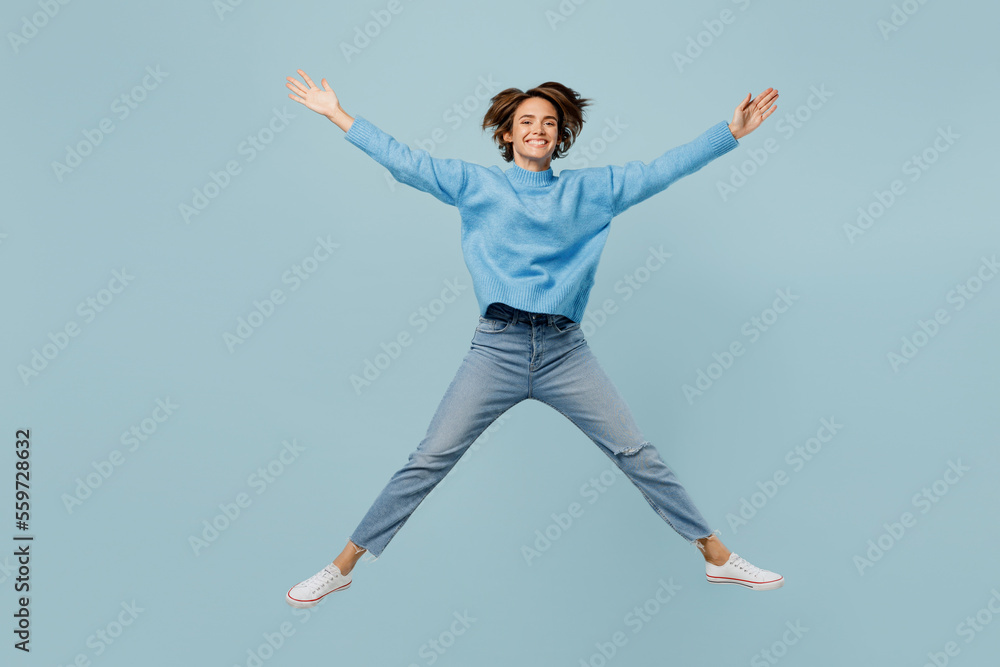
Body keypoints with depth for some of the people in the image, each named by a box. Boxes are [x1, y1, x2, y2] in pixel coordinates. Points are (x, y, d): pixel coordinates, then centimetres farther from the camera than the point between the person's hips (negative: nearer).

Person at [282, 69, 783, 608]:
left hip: (566, 352, 1)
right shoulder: (475, 185, 9)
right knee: (428, 462, 0)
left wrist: (731, 132, 6)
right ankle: (342, 567, 13)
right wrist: (337, 114, 6)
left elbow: (662, 170, 10)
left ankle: (717, 557, 19)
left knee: (638, 455, 5)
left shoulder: (590, 189, 12)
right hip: (496, 348, -1)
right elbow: (404, 161, 8)